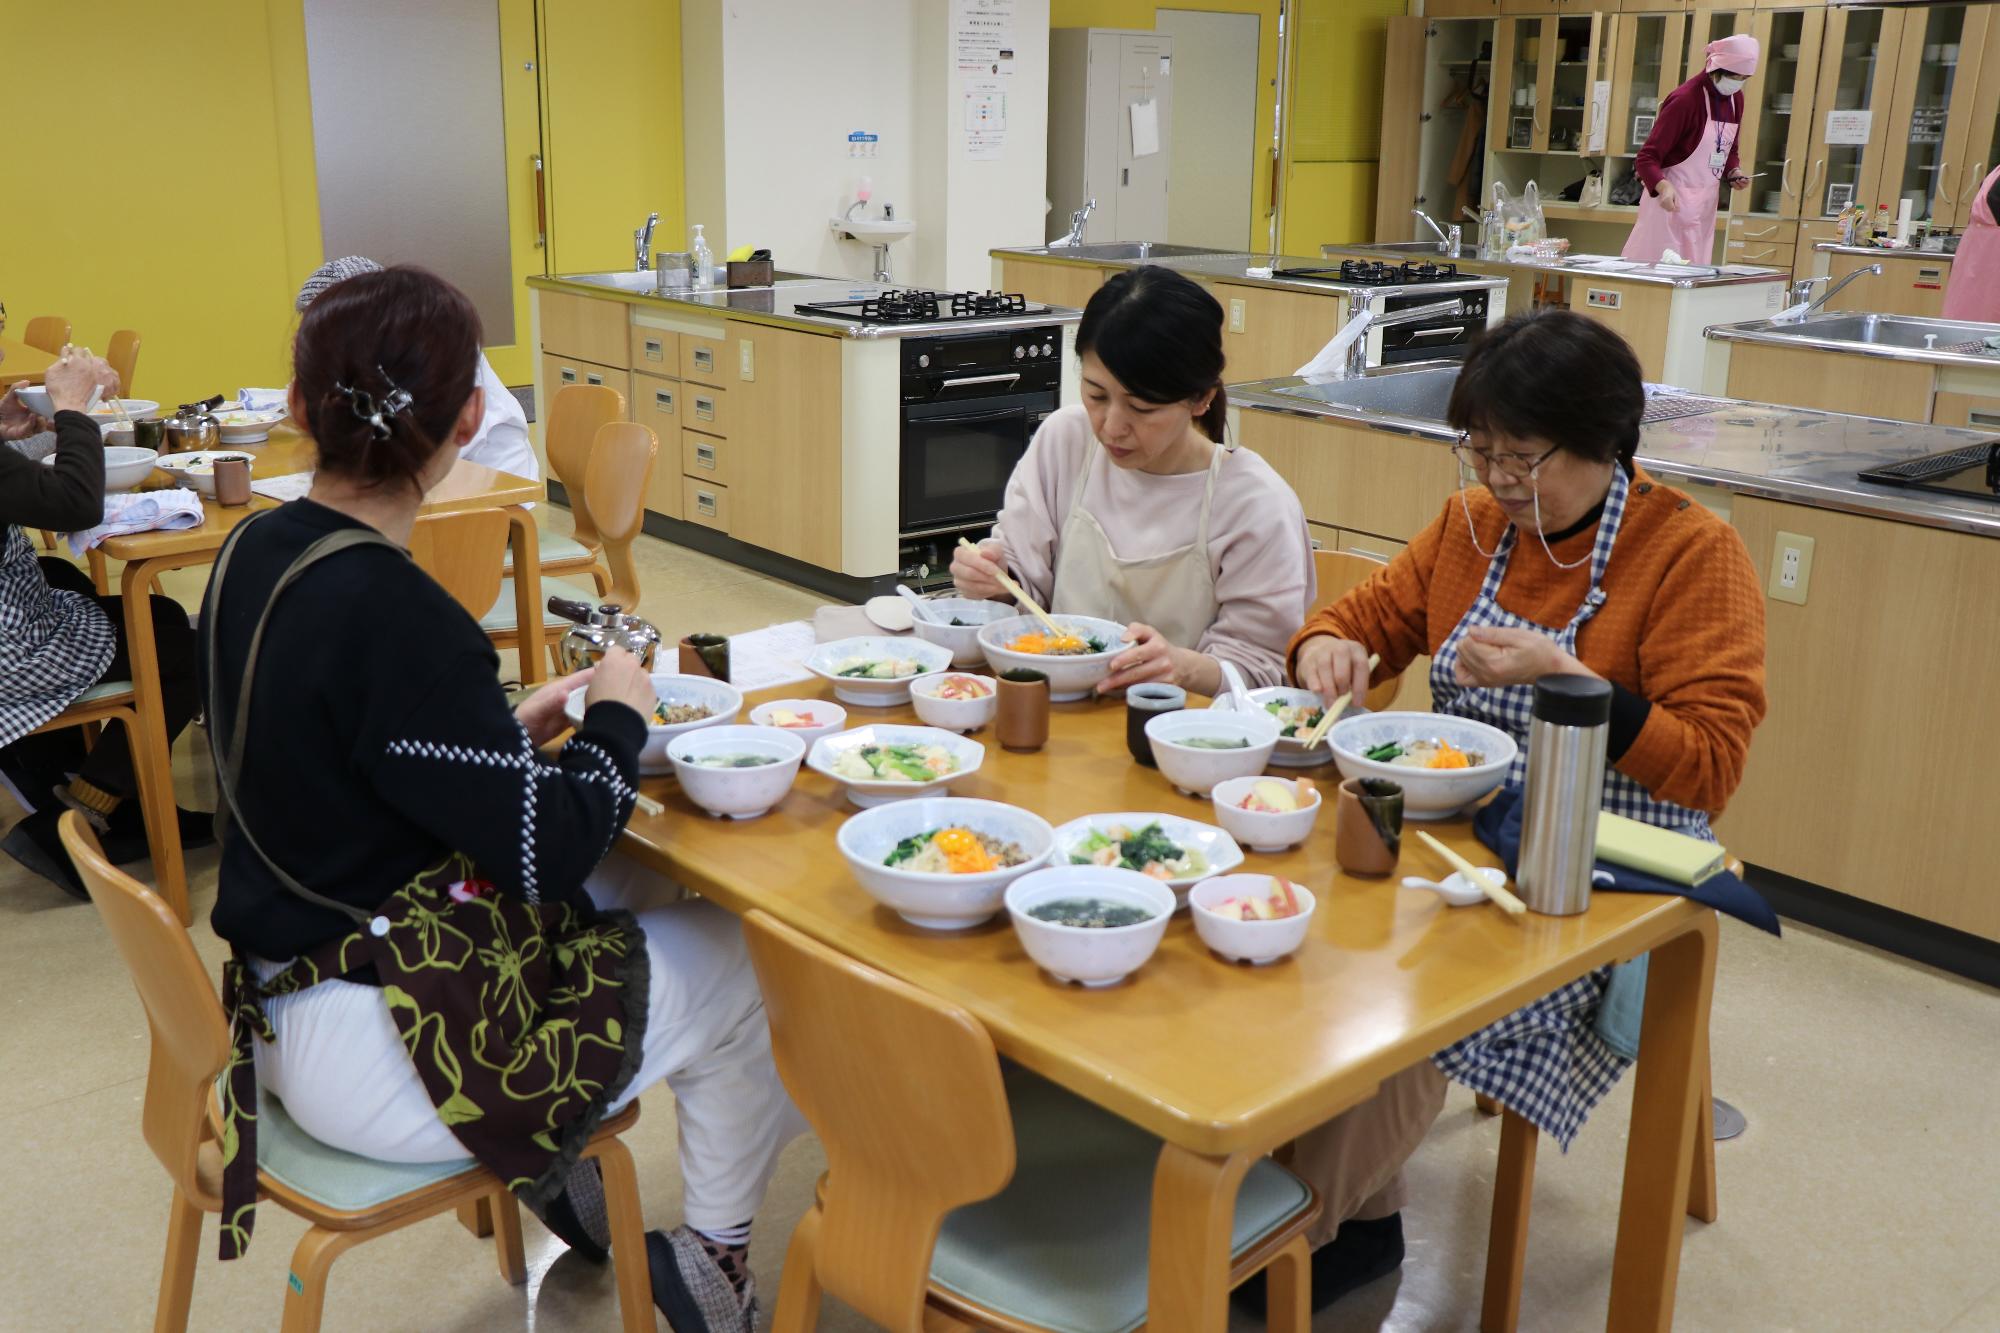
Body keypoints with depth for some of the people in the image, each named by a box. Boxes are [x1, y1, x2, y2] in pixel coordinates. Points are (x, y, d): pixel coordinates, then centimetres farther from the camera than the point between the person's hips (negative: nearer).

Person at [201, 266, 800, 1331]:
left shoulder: (255, 552, 0)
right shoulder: (389, 614, -28)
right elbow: (548, 848, -22)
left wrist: (512, 731, 8)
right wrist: (617, 719, -5)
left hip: (286, 982, 9)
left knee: (632, 886, 20)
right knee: (746, 981, 3)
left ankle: (554, 1165, 28)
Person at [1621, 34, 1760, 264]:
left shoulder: (1735, 99, 8)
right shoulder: (1685, 99, -15)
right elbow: (1647, 157, -18)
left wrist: (1733, 172, 2)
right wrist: (1663, 187, -36)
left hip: (1706, 202, 7)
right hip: (1673, 199, -7)